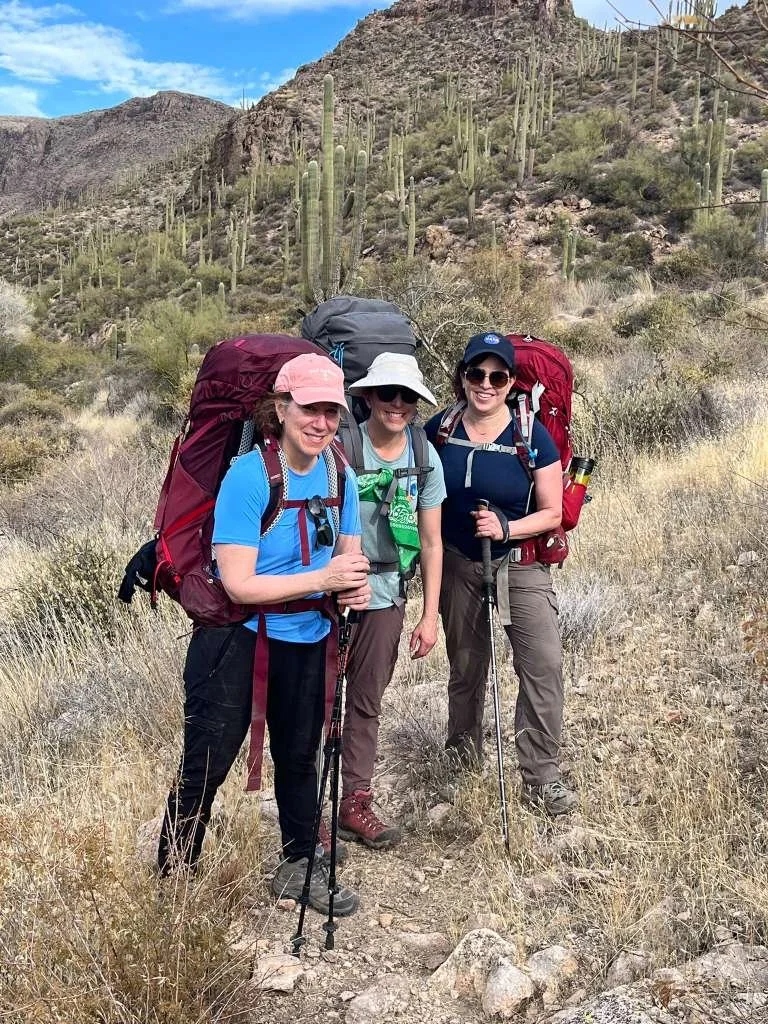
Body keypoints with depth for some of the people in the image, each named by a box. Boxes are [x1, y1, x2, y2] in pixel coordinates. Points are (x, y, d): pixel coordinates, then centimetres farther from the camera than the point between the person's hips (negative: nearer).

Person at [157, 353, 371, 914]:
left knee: (299, 757, 19)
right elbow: (239, 584, -22)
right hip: (237, 640, -5)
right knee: (205, 767, 2)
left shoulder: (340, 476, -2)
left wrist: (357, 587, -18)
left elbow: (349, 556, 5)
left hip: (307, 641, 6)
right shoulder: (248, 475, -19)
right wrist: (323, 579, -28)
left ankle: (301, 867, 38)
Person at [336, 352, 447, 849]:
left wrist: (430, 616, 3)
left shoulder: (426, 458, 0)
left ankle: (356, 803, 26)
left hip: (385, 593, 4)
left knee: (367, 702, 13)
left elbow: (431, 542, 5)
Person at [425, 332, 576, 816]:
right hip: (458, 566, 2)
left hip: (520, 564, -2)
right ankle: (464, 747, 41)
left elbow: (553, 512, -8)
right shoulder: (439, 430, -4)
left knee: (545, 664, -13)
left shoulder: (533, 437, -11)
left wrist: (506, 528, -24)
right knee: (467, 666, 16)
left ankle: (541, 776, 0)